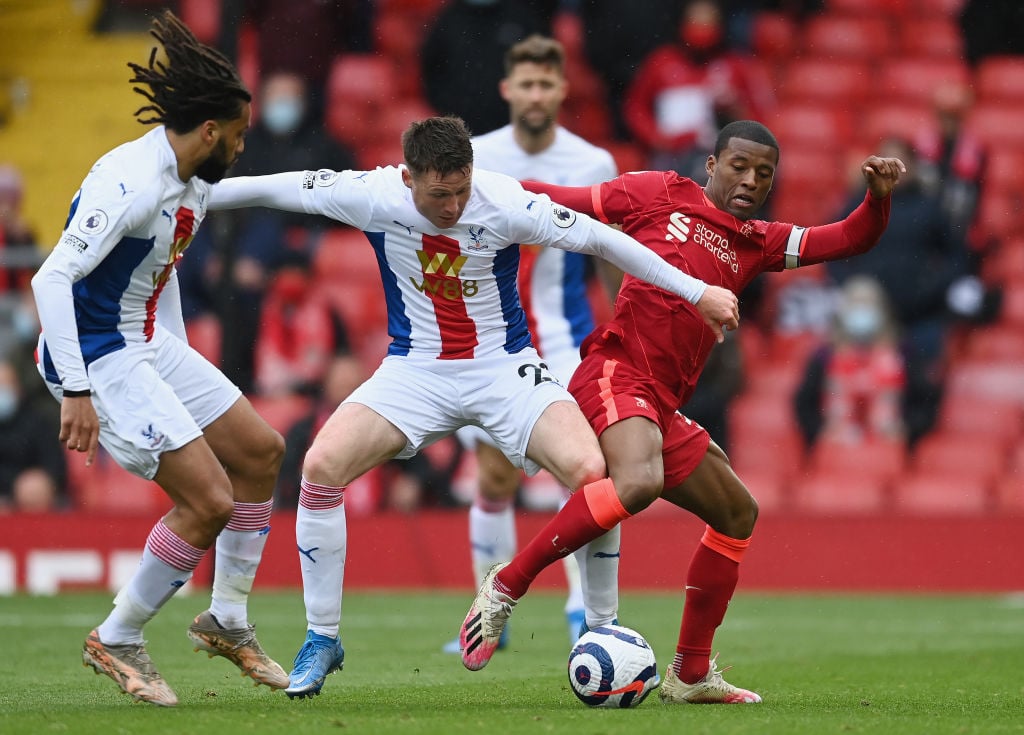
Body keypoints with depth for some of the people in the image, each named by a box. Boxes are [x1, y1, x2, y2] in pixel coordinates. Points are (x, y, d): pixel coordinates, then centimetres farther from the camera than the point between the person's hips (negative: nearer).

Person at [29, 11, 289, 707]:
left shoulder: (192, 185, 6)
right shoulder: (129, 184, -25)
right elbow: (52, 278, -29)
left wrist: (182, 357, 22)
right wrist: (75, 391, -31)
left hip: (149, 347, 10)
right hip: (97, 358, -10)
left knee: (262, 450, 13)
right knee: (211, 500, -14)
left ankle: (228, 622, 24)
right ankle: (118, 641, 3)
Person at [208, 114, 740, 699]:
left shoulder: (505, 204, -21)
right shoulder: (373, 196, -17)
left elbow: (600, 239, -13)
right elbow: (270, 189, -4)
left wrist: (699, 293, -9)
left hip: (504, 366, -1)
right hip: (415, 369, 2)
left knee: (590, 471, -25)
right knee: (322, 465, -20)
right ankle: (322, 639, -3)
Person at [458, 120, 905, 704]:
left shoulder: (758, 245, 22)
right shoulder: (661, 194, 6)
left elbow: (850, 240, 19)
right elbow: (563, 201, 11)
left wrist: (879, 197, 0)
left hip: (661, 408, 8)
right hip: (615, 374, -8)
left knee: (739, 513, 16)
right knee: (639, 481, -35)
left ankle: (691, 673, 23)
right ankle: (507, 586, -25)